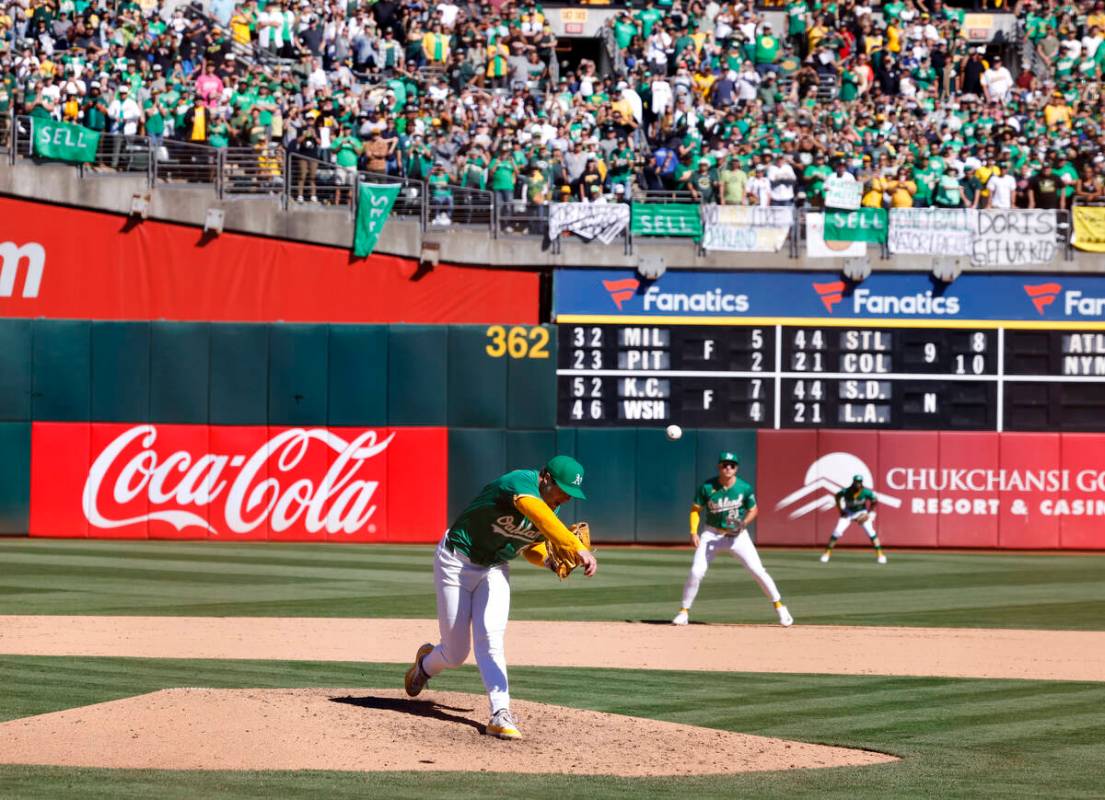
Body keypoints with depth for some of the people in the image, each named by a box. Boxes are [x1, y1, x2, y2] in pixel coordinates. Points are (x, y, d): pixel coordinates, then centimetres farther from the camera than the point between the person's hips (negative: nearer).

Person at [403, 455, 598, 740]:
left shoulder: (552, 506, -3)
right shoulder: (521, 483, -29)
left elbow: (531, 548, 13)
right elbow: (540, 516, -51)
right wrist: (578, 548, -64)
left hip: (495, 570, 6)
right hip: (457, 563, -6)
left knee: (490, 639, -16)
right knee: (456, 653, 2)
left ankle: (500, 714, -21)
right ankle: (427, 662, 36)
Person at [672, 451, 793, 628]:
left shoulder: (744, 488, -13)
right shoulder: (707, 487, -12)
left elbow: (753, 510, 1)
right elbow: (696, 509, -1)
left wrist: (744, 523, -19)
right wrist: (693, 532, -14)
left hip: (737, 535, 0)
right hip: (712, 534, 0)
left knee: (758, 571, -7)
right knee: (696, 572, -12)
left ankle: (779, 607, 7)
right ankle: (684, 612, 1)